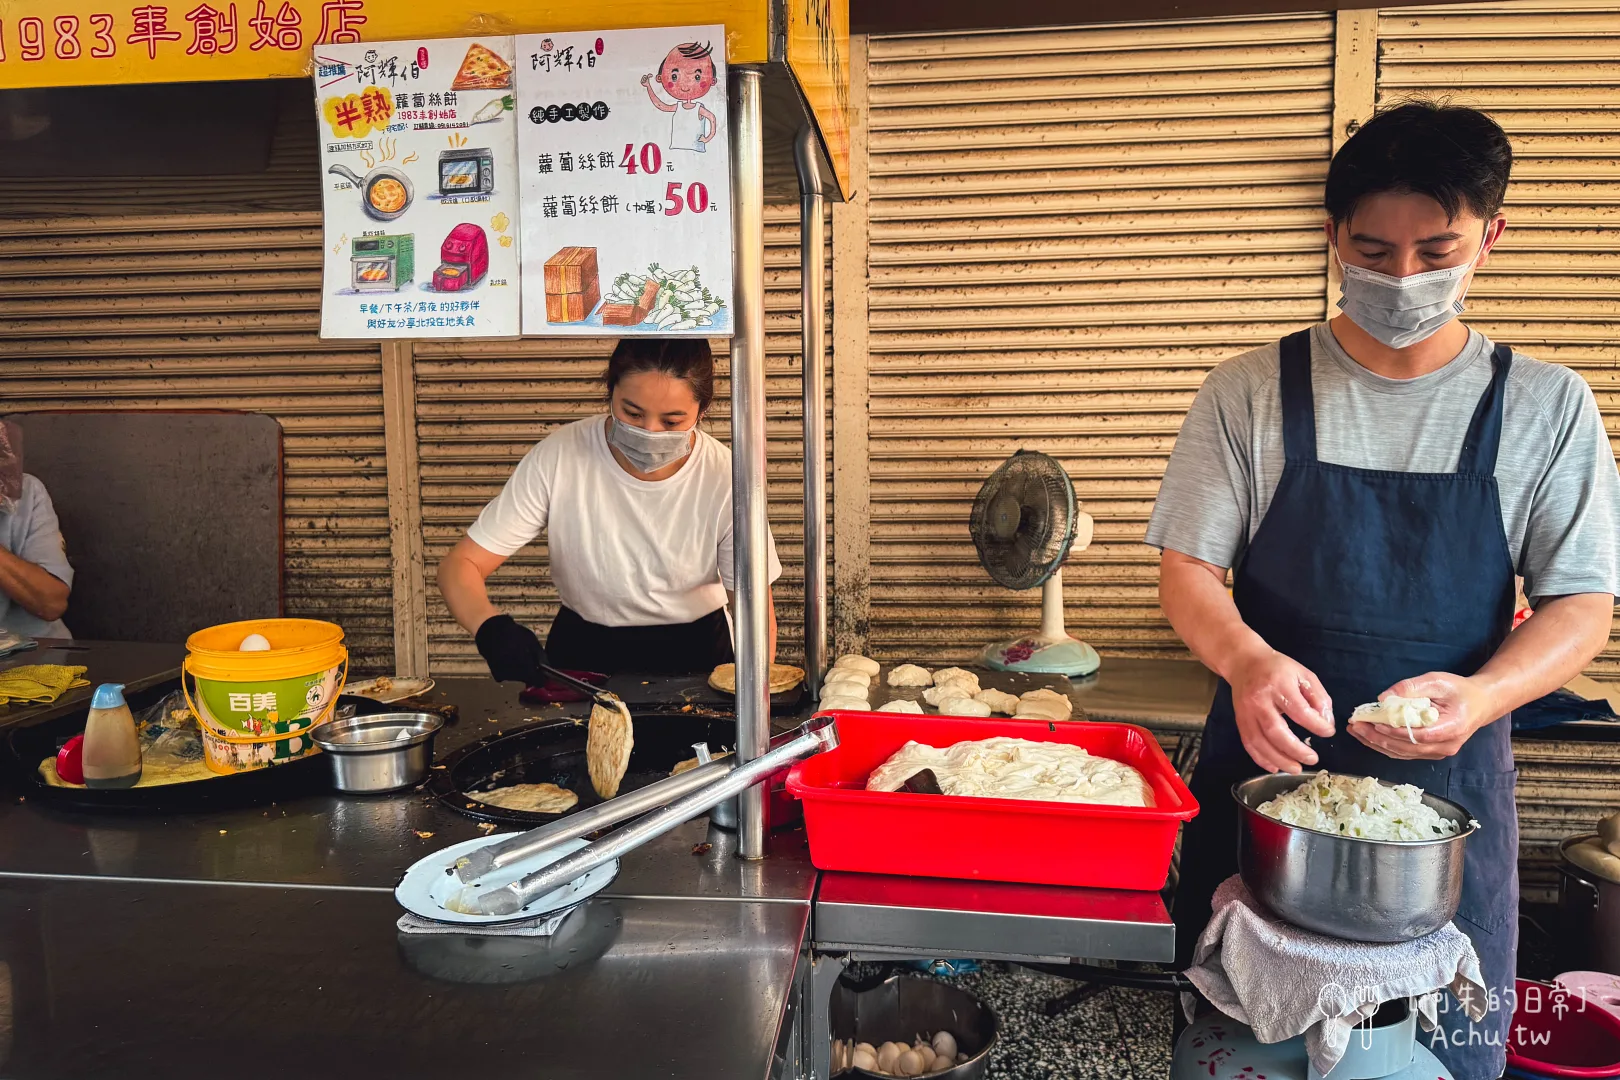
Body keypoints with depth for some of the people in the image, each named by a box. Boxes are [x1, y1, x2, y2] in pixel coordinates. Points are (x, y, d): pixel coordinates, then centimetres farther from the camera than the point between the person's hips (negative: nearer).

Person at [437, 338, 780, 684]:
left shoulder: (726, 482, -16)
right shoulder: (556, 458, -15)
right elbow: (461, 564, -12)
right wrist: (491, 627, -33)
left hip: (693, 650, 3)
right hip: (582, 651, -3)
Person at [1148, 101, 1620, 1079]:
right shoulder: (1250, 394, -2)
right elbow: (1188, 570, -3)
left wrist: (1479, 695, -20)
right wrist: (1247, 659, -24)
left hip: (1450, 781, 1)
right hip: (1266, 764, 0)